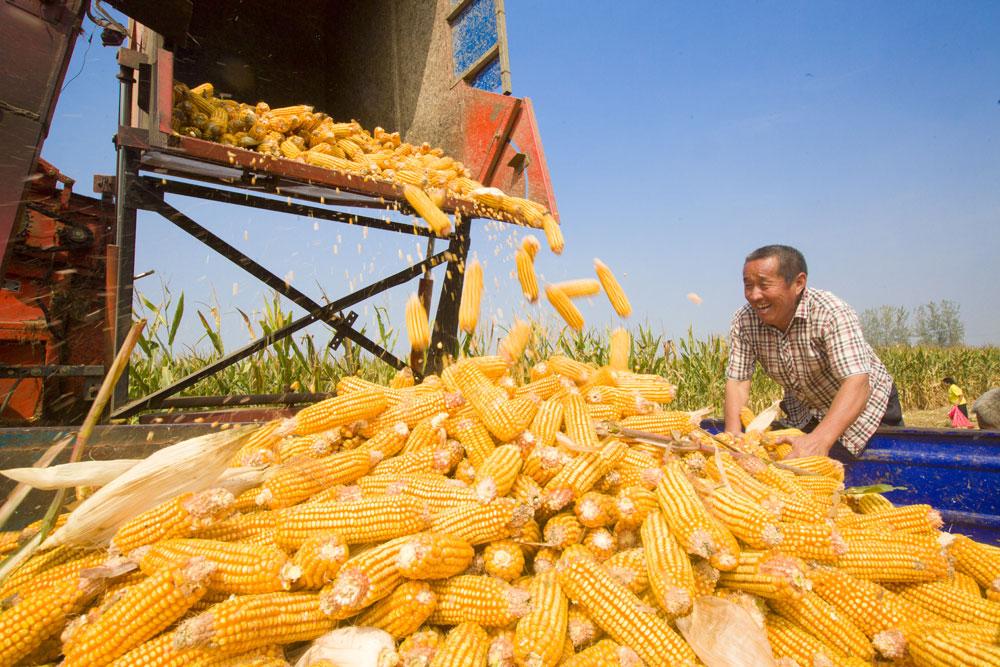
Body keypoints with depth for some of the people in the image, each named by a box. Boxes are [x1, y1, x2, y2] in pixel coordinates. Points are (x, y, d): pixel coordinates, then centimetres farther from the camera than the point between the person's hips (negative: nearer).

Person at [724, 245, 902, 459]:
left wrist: (819, 440, -56)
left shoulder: (832, 313, -32)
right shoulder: (744, 321, -18)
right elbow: (737, 381, -20)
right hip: (804, 413, 3)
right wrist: (733, 434, -37)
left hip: (865, 407, -3)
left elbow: (857, 384, -41)